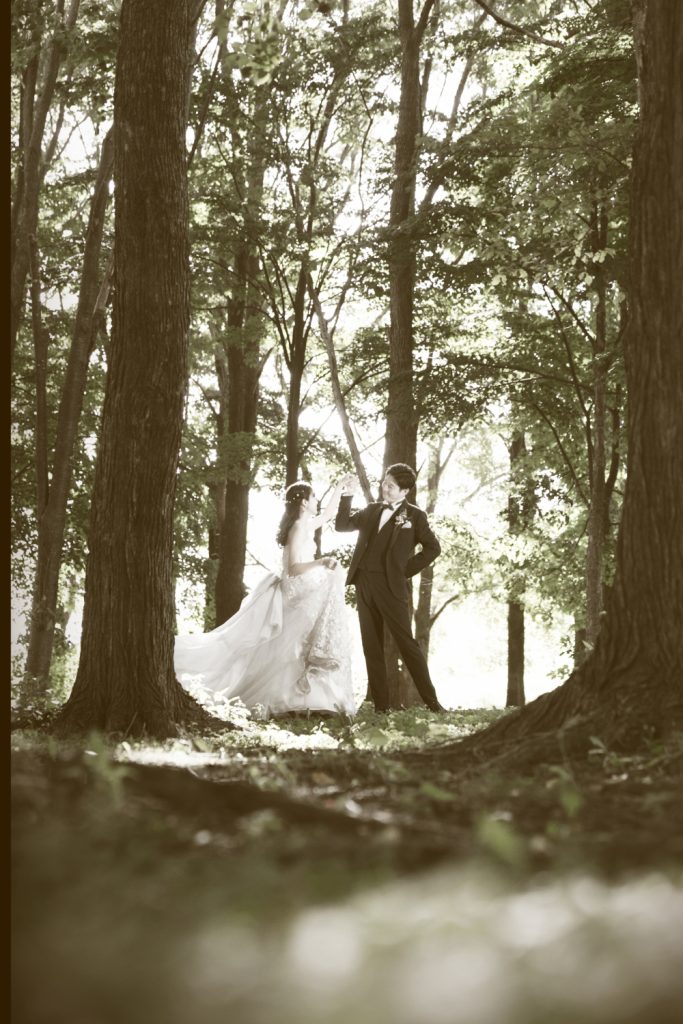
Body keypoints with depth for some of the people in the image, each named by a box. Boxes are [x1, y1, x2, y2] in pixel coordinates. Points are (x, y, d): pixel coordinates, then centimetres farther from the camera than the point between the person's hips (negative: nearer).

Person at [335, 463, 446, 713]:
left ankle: (431, 700, 1)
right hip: (364, 582, 5)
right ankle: (380, 704, 9)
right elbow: (341, 526, 13)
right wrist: (347, 497, 1)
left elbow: (433, 548, 1)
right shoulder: (372, 510, 14)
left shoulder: (414, 515, 2)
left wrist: (407, 569, -4)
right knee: (371, 645, 5)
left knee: (406, 642, -5)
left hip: (391, 584, -5)